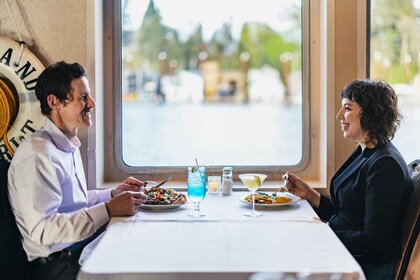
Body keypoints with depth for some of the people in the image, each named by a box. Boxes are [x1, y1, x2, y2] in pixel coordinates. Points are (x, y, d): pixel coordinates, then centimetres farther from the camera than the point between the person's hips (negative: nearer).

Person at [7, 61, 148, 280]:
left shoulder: (68, 145, 14)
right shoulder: (38, 155, -19)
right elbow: (42, 229, -25)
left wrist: (113, 194, 11)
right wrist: (108, 210, -26)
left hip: (83, 246, 9)